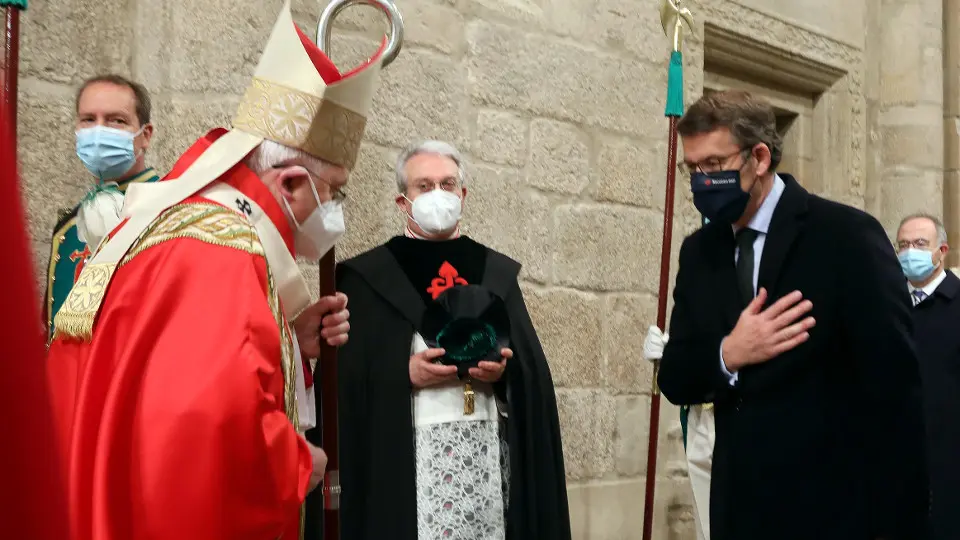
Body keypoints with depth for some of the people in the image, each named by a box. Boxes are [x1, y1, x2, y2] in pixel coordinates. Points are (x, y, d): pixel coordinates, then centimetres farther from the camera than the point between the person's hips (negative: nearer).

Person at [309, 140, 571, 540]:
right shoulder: (365, 277, 3)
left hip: (488, 450, 3)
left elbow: (533, 368, 10)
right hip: (402, 457, -3)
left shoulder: (497, 273, 13)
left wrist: (504, 370, -10)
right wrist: (404, 374, -16)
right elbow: (345, 378, -3)